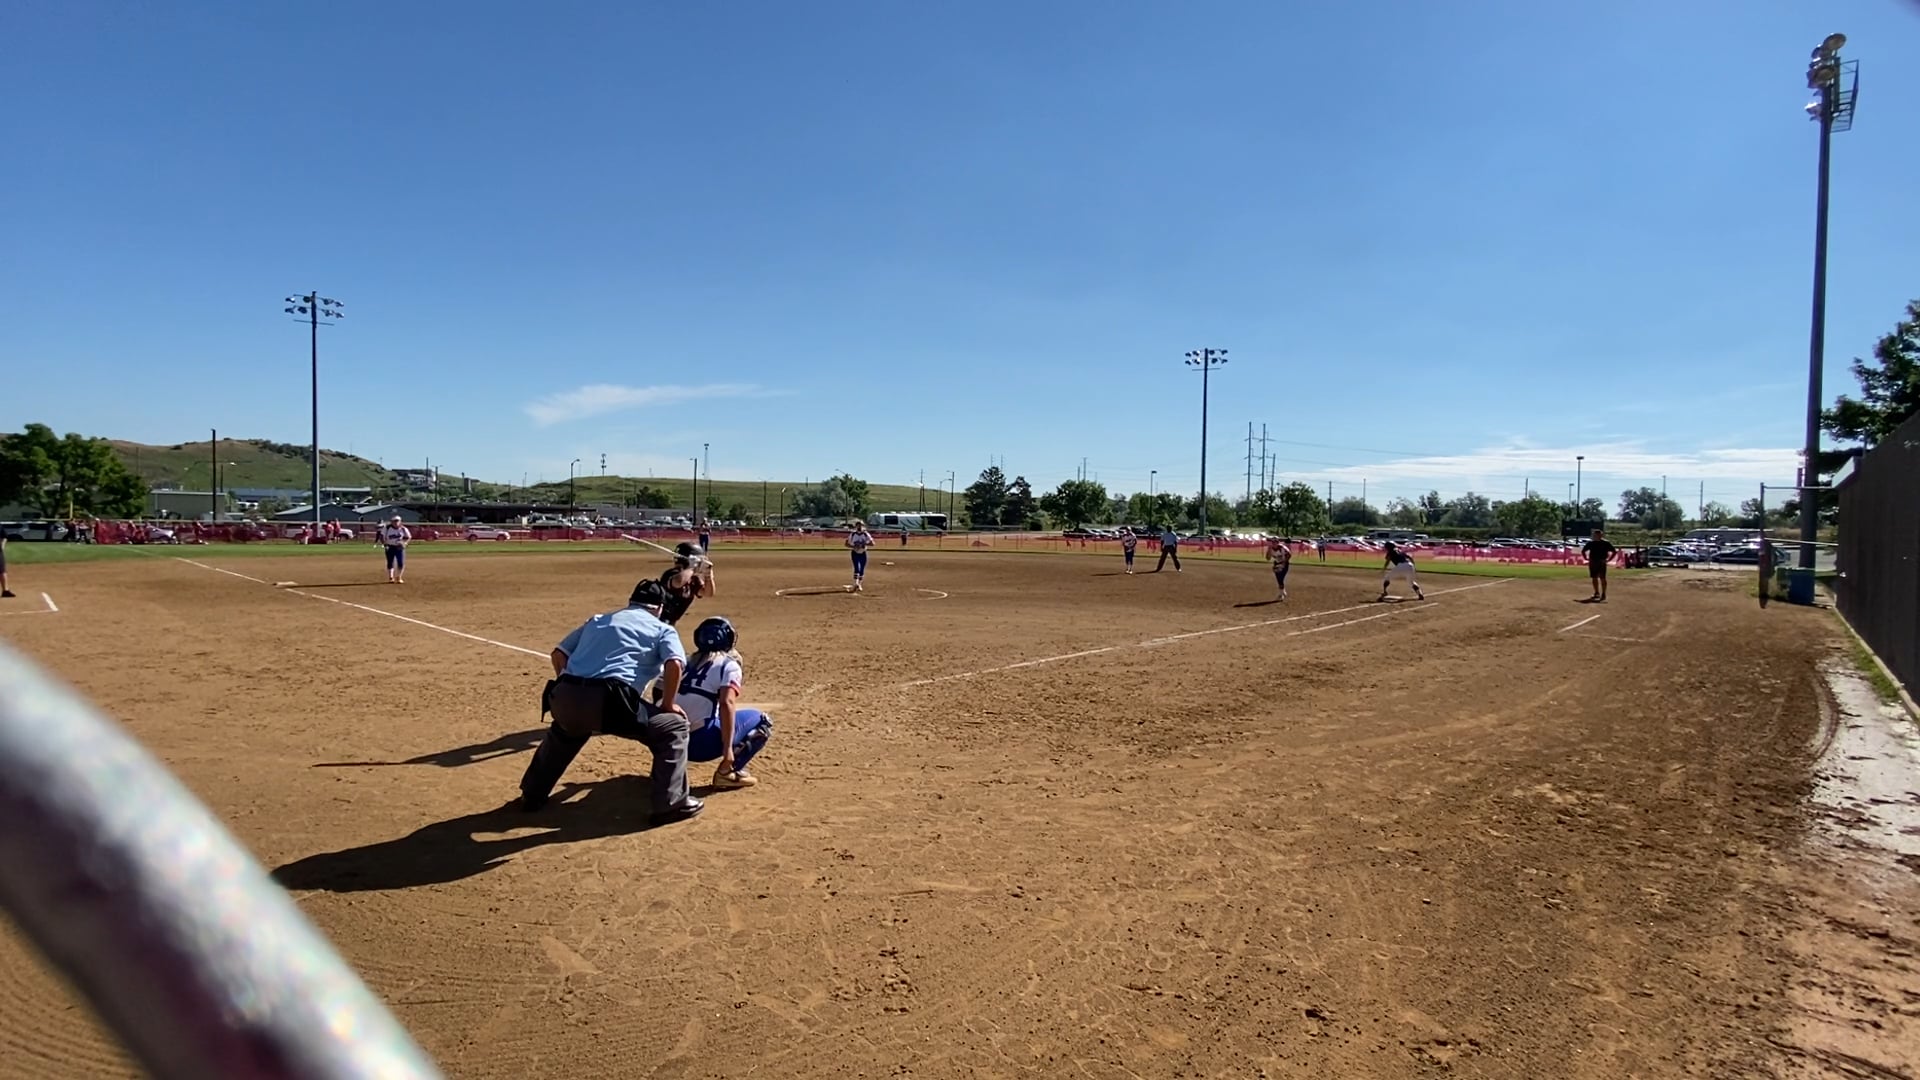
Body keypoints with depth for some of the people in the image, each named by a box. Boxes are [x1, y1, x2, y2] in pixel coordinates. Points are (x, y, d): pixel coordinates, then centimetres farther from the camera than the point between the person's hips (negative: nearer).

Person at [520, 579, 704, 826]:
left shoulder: (597, 620, 31)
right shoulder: (662, 629, 17)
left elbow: (559, 654, 26)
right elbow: (674, 664, -3)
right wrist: (668, 703, 9)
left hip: (565, 698, 6)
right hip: (610, 701, -6)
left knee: (562, 734, 40)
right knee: (673, 726, 12)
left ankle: (531, 795, 50)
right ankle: (671, 804, 8)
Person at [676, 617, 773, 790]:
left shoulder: (689, 662, 18)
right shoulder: (729, 664, 0)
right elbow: (727, 704, -15)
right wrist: (727, 748, -18)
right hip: (702, 743, -7)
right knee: (760, 720, 12)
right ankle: (728, 771, -2)